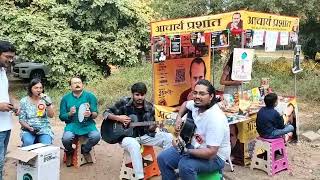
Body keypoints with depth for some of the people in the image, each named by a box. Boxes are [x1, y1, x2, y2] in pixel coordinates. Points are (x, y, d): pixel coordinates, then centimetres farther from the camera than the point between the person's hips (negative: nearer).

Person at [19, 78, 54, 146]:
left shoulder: (46, 99, 3)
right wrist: (29, 127, -14)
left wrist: (47, 102, -19)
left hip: (44, 129, 0)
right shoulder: (24, 101, 2)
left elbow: (51, 115, -7)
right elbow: (21, 119, 3)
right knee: (28, 143, -30)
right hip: (28, 130, 0)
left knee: (46, 144, -27)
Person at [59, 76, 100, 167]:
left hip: (88, 124, 0)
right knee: (66, 138, -30)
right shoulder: (65, 98, 8)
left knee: (96, 136, -29)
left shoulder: (90, 96, 4)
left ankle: (85, 150, 6)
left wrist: (90, 114, -23)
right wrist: (70, 114, -14)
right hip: (72, 124, 0)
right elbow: (62, 117, 7)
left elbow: (95, 114, 0)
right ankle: (69, 152, 8)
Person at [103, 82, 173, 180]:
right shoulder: (124, 102, -6)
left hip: (144, 136, 4)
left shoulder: (149, 107, 2)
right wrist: (118, 118, -18)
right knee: (134, 145, -41)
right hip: (127, 136, -4)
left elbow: (150, 129, 6)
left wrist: (155, 126, -18)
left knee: (168, 137, -15)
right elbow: (106, 113, -1)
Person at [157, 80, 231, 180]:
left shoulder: (216, 119, -30)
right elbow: (185, 104, 22)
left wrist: (186, 151, -31)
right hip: (195, 147, 8)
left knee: (185, 165, -34)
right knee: (163, 158, -3)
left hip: (215, 157, -8)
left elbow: (211, 152, -33)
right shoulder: (196, 105, -5)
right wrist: (179, 118, 6)